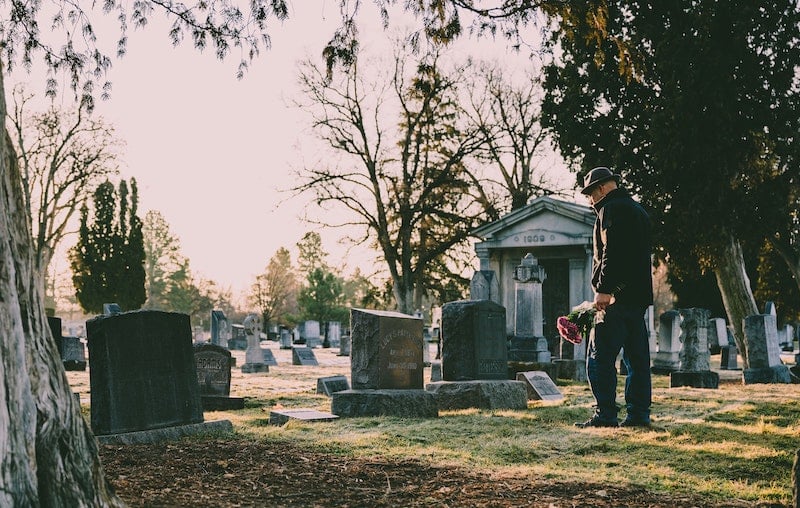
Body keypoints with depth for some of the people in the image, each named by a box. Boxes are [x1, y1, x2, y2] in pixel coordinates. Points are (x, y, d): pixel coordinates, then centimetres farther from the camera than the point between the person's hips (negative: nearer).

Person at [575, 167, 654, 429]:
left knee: (599, 358, -8)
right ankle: (638, 414, 11)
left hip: (617, 297, -10)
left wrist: (603, 289, -21)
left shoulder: (611, 209, -7)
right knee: (637, 357, 9)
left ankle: (605, 415, -10)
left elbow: (611, 252, -19)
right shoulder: (637, 209, 23)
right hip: (639, 294, 10)